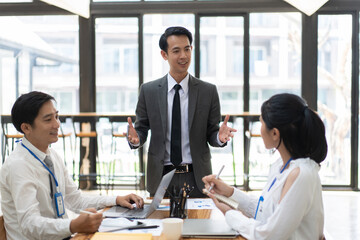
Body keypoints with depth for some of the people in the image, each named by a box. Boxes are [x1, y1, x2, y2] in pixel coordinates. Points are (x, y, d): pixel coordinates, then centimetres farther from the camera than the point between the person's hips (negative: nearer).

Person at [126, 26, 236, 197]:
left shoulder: (208, 91, 1)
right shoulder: (148, 91, 2)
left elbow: (211, 134, 4)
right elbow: (142, 129, 5)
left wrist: (220, 137, -18)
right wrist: (135, 137, -17)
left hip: (196, 179, 0)